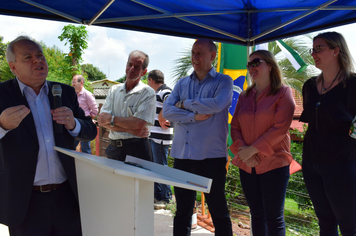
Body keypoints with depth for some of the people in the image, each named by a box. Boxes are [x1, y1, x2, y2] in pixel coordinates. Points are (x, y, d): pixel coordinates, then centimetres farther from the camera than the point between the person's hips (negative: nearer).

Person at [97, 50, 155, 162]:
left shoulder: (148, 93, -6)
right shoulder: (114, 90, 10)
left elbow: (138, 124, -17)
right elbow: (102, 120, -1)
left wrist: (111, 119, -7)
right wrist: (130, 130, -13)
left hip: (137, 151, -4)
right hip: (113, 148, 4)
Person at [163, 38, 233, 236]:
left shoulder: (223, 81, 1)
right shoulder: (182, 83, 13)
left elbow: (217, 104, -18)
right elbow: (167, 110, 0)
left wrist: (185, 104, -6)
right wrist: (194, 117, -13)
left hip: (211, 156, -4)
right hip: (182, 154, 4)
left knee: (218, 211, 6)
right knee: (182, 211, 15)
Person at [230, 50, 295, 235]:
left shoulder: (283, 92, -3)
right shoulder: (244, 96, 13)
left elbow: (280, 128, -13)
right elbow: (234, 127, 9)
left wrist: (252, 149, -15)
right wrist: (242, 150, -9)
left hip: (274, 163, -5)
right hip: (247, 165, 5)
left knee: (273, 217, 0)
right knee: (256, 214, 13)